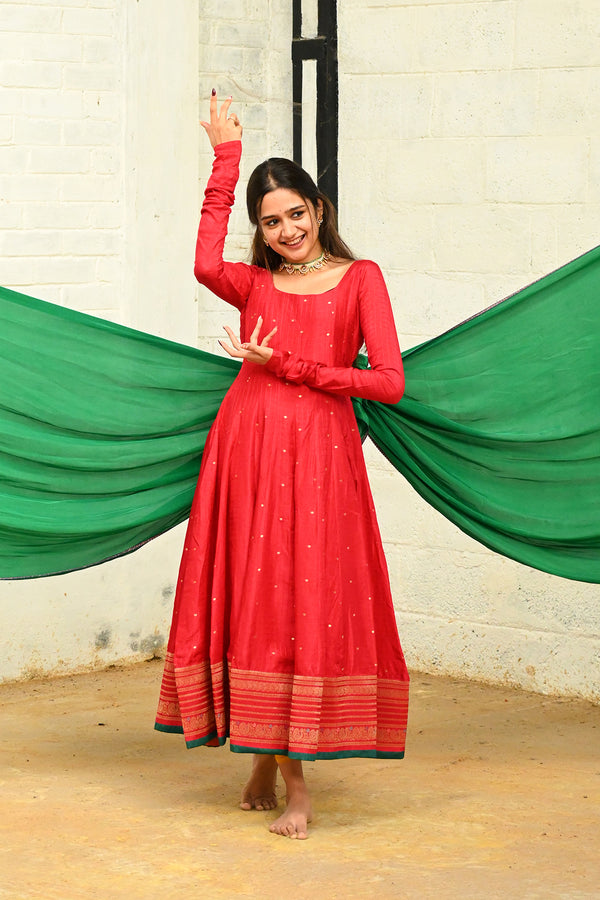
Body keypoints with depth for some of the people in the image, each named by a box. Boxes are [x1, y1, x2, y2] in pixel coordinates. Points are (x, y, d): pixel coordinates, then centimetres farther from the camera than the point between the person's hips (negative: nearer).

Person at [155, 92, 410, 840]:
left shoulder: (359, 278, 7)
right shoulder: (252, 285, 14)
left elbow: (390, 382, -3)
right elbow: (206, 265, -11)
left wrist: (288, 366, -6)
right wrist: (226, 159, -8)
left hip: (320, 453, -3)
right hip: (248, 447, 3)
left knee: (308, 605, -6)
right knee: (251, 602, 4)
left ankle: (294, 782, -1)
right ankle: (264, 759, 18)